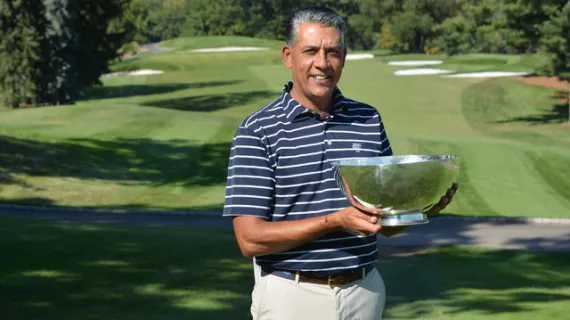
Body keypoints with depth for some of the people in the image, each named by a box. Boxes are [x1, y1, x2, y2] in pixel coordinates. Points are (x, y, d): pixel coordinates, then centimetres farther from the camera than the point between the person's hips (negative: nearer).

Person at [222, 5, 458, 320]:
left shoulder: (369, 120, 7)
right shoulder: (257, 130, -7)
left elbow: (388, 224, 12)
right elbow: (250, 239, -14)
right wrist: (335, 221, -22)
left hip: (364, 293, 4)